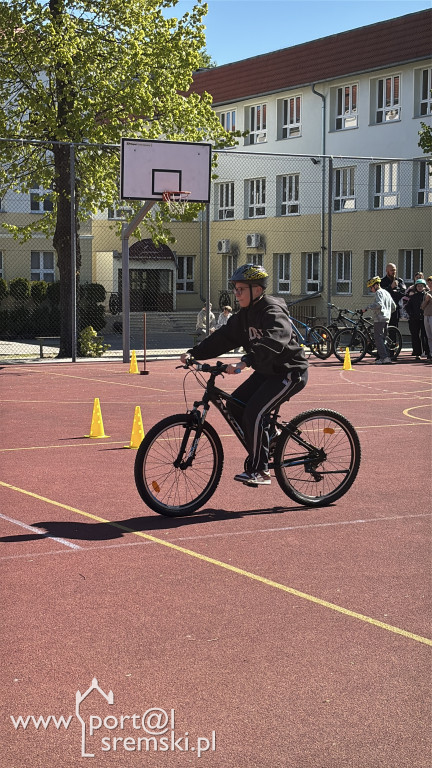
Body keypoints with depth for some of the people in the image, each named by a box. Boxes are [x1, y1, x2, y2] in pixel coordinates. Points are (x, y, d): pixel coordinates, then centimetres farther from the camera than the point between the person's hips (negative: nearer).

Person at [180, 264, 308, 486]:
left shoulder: (273, 312, -21)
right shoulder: (245, 315, 7)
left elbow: (272, 343, -39)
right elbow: (223, 338, 5)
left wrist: (244, 363, -50)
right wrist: (194, 353, -7)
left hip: (290, 372, -9)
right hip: (266, 371, 9)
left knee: (254, 412, -21)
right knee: (235, 406, 1)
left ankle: (259, 471, -11)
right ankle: (259, 455, 13)